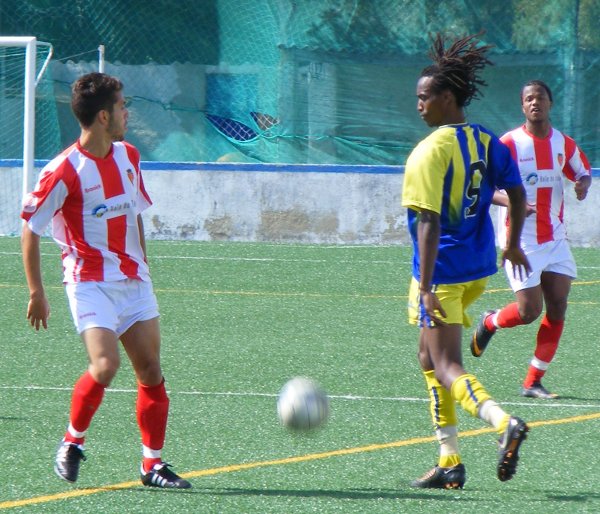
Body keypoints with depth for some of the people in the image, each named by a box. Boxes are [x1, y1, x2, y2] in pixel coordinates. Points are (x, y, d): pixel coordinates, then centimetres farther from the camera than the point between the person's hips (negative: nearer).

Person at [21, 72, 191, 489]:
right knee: (105, 366, -21)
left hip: (133, 280, 6)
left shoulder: (128, 157, 8)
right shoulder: (64, 171, -14)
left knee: (151, 371, 1)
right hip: (90, 283, -6)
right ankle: (72, 442, 2)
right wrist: (37, 293, -8)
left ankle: (153, 463, 8)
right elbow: (31, 229, -8)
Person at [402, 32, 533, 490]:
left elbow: (429, 222, -21)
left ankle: (503, 421, -32)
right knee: (431, 357, 19)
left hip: (443, 272, -8)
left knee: (446, 367, -7)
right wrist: (513, 245, 28)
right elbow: (517, 194, 13)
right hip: (479, 268, 8)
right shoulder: (488, 142, 5)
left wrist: (427, 286, -23)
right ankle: (449, 461, 17)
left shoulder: (429, 152, -17)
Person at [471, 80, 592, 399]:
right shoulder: (509, 144, -9)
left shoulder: (563, 144, 6)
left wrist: (583, 184, -2)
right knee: (529, 310, -9)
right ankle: (489, 322, 25)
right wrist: (510, 202, -26)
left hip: (555, 238, 5)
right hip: (521, 239, -5)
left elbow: (582, 170, 23)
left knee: (557, 309, -2)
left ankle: (533, 382, 7)